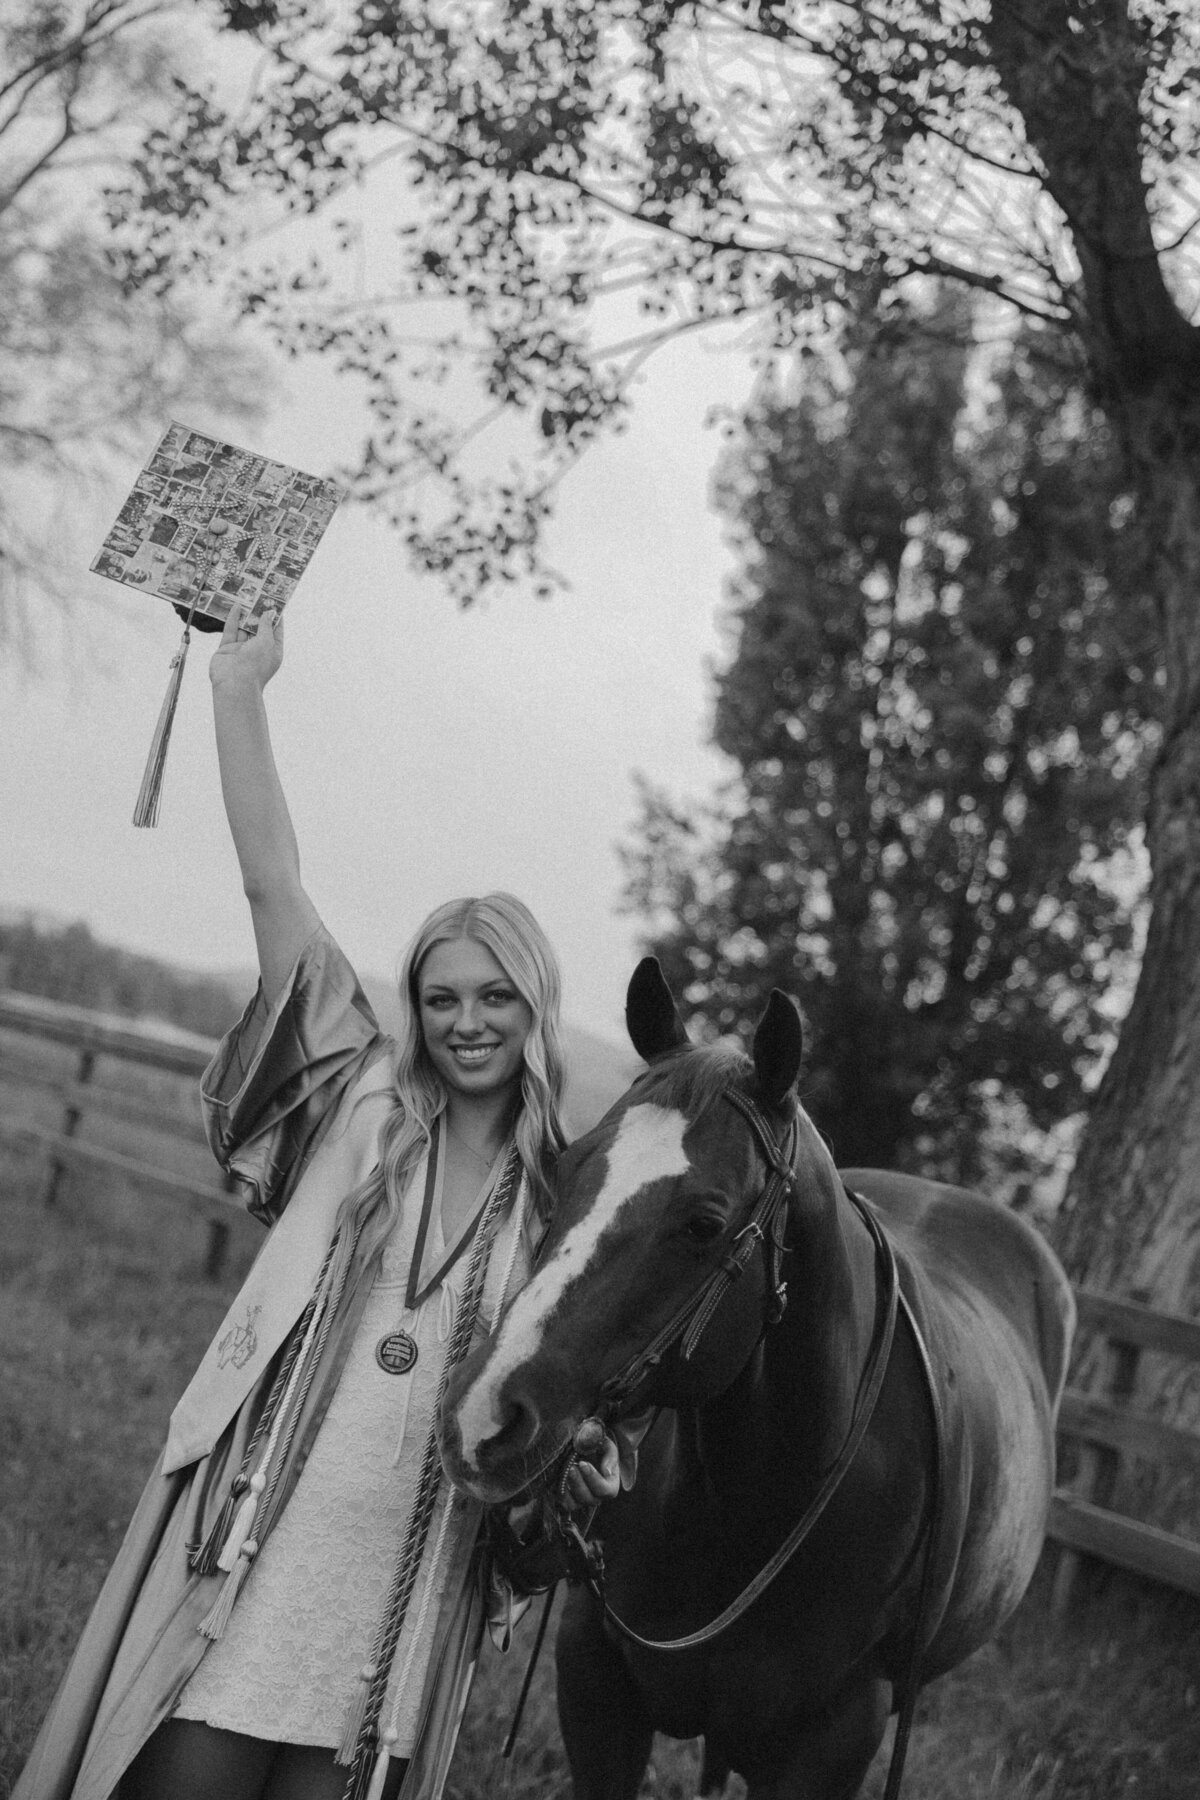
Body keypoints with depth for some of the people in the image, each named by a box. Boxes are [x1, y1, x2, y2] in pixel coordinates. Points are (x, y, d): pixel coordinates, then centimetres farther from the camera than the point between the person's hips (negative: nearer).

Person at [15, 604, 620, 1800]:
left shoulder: (566, 1192, 8)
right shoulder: (360, 1105, 5)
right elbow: (274, 890, 0)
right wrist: (236, 690, -4)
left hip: (415, 1556, 1)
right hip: (255, 1521, -1)